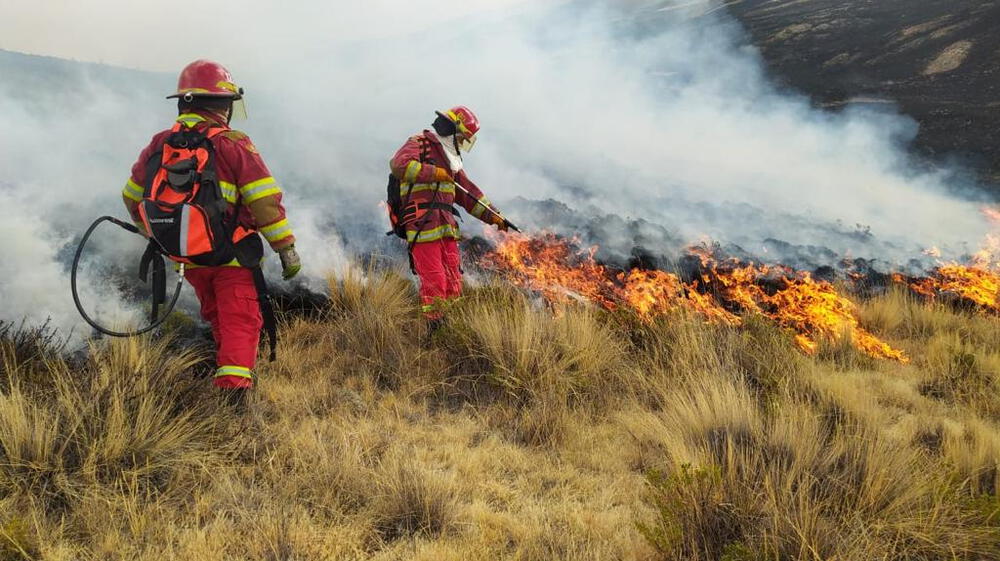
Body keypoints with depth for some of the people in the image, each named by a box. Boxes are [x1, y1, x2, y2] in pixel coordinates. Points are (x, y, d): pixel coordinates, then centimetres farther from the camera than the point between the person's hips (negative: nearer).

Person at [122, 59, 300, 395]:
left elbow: (132, 197, 16)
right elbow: (266, 201, -16)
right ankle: (235, 386, -16)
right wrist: (287, 248, -8)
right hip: (231, 257, -5)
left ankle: (226, 367, 39)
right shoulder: (232, 145, -13)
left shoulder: (159, 146, 4)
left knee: (216, 318, 25)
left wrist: (154, 235, 32)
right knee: (240, 323, -2)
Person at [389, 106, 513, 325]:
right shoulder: (420, 144, 0)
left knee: (453, 283, 7)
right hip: (423, 226, -9)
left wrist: (494, 216, 25)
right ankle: (434, 329, -6)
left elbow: (468, 193, 31)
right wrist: (435, 173, -16)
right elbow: (399, 165, -20)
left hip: (447, 227, 9)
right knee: (434, 282, -11)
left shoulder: (451, 161, 26)